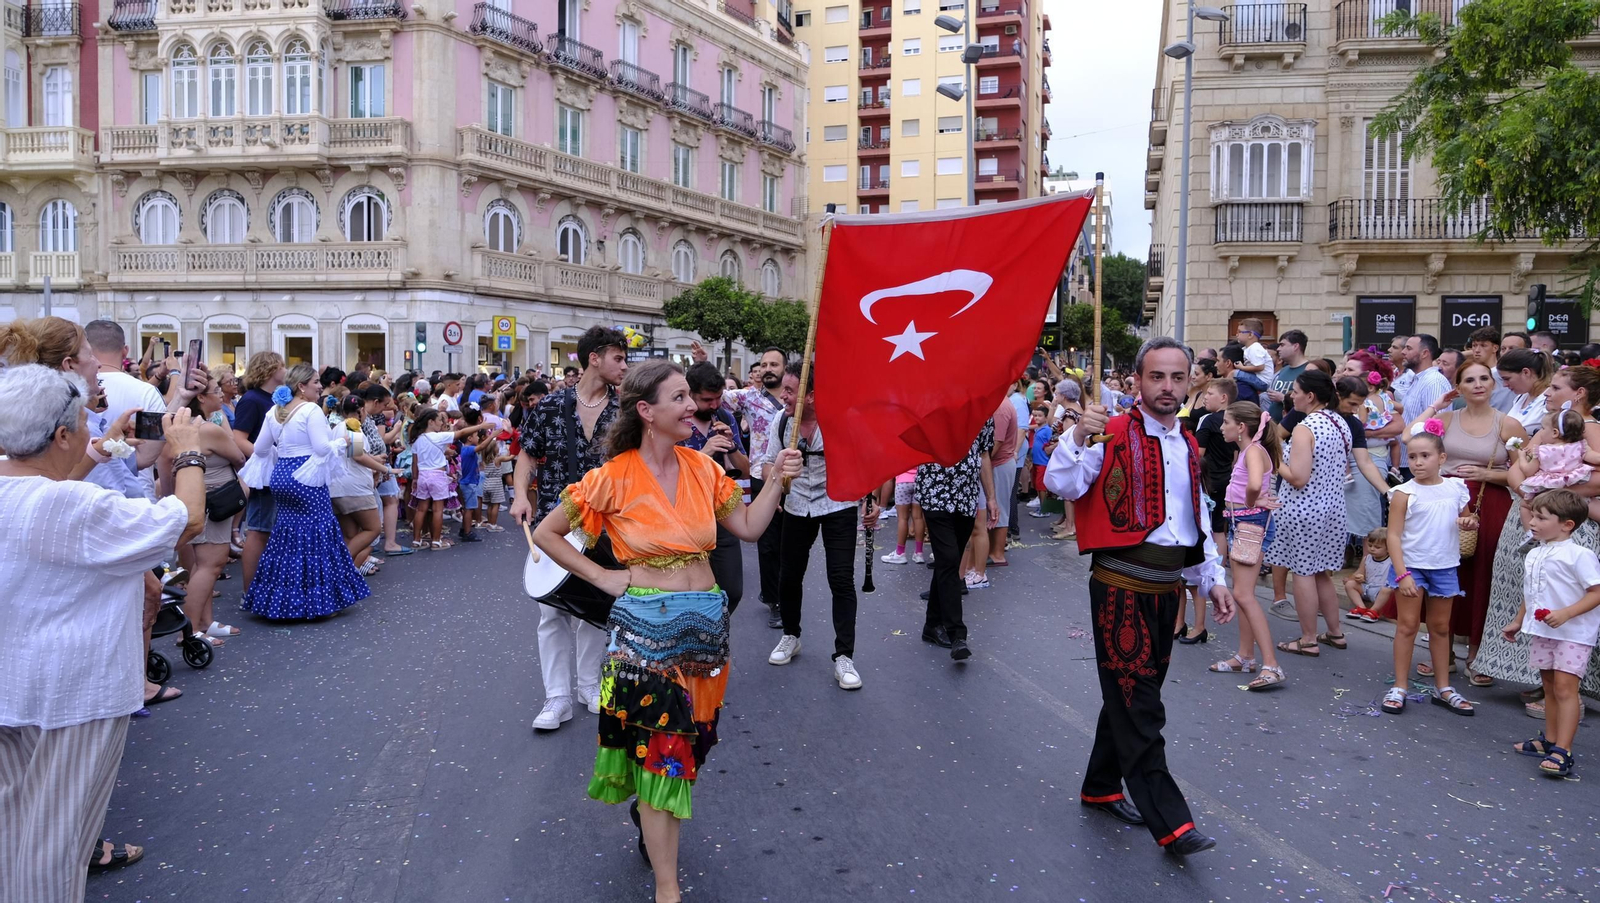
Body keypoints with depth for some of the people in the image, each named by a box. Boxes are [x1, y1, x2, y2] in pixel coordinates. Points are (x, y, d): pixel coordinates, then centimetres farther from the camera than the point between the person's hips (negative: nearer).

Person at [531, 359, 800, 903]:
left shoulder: (702, 468, 2)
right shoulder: (615, 477, -11)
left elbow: (748, 528, 6)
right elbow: (546, 534, -2)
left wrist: (776, 481, -6)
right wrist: (604, 578, -6)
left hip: (707, 622, 5)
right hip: (647, 627, -5)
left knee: (692, 736, 18)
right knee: (660, 745, 1)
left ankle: (650, 812, 49)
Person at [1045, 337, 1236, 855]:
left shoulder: (1187, 447, 14)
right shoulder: (1113, 434, -7)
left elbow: (1196, 520, 21)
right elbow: (1063, 485, -17)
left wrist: (1212, 579, 17)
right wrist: (1078, 437, -31)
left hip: (1167, 587, 7)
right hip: (1121, 586, -7)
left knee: (1132, 693, 16)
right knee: (1138, 702, -4)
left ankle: (1102, 787, 31)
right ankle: (1169, 822, 1)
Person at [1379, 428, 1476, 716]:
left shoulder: (1456, 488, 1)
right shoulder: (1405, 493, -11)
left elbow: (1466, 517, 19)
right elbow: (1394, 535, -13)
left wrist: (1469, 522, -6)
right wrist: (1401, 573, -20)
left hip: (1444, 568, 4)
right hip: (1411, 566, -4)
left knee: (1441, 627, 14)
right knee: (1407, 625, 1)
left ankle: (1444, 689, 24)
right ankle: (1399, 688, 9)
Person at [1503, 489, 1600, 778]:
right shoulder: (1534, 555, 9)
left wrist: (1565, 614, -27)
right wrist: (1518, 621, 23)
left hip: (1574, 633, -8)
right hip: (1542, 632, 8)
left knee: (1564, 687, -11)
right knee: (1549, 685, 15)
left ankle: (1562, 751, -11)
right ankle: (1550, 740, 25)